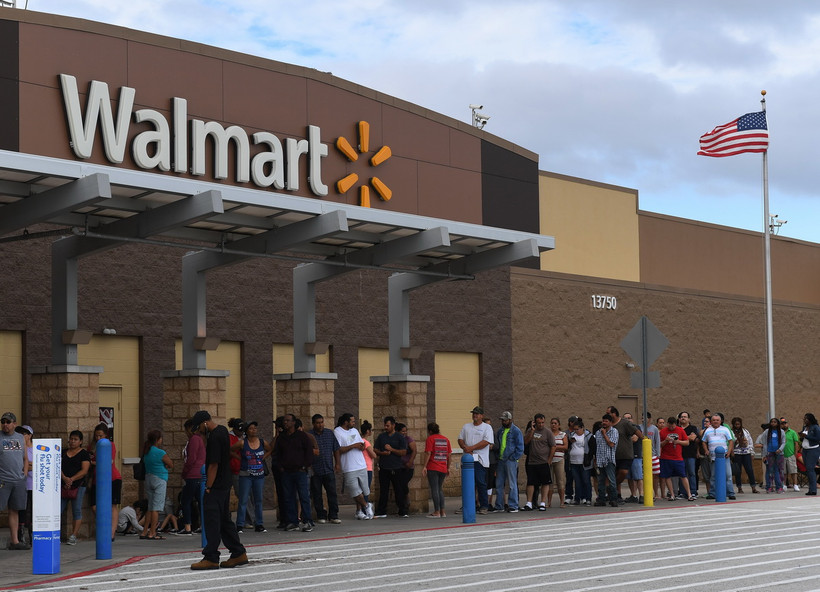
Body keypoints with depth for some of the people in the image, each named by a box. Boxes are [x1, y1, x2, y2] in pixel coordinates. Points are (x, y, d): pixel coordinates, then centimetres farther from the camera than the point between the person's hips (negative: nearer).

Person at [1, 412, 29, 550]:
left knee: (14, 511, 9)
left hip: (18, 481, 5)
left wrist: (24, 474, 10)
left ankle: (14, 541, 12)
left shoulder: (21, 438, 14)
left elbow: (25, 458, 21)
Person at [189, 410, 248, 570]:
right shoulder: (222, 430, 11)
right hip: (225, 484, 10)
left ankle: (211, 558, -5)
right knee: (225, 520, 14)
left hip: (216, 486, -10)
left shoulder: (215, 437, -18)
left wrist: (208, 487, -17)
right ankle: (239, 554, 17)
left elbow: (213, 465, -20)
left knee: (212, 521, -6)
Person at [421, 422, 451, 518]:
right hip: (443, 468, 6)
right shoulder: (445, 439, 11)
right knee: (440, 489, 15)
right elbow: (449, 454, 11)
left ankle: (437, 512, -5)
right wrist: (448, 467, 18)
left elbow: (428, 453, -14)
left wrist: (424, 466, -12)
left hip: (432, 468, -6)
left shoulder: (430, 439, -5)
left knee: (434, 489, -3)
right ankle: (442, 511, 11)